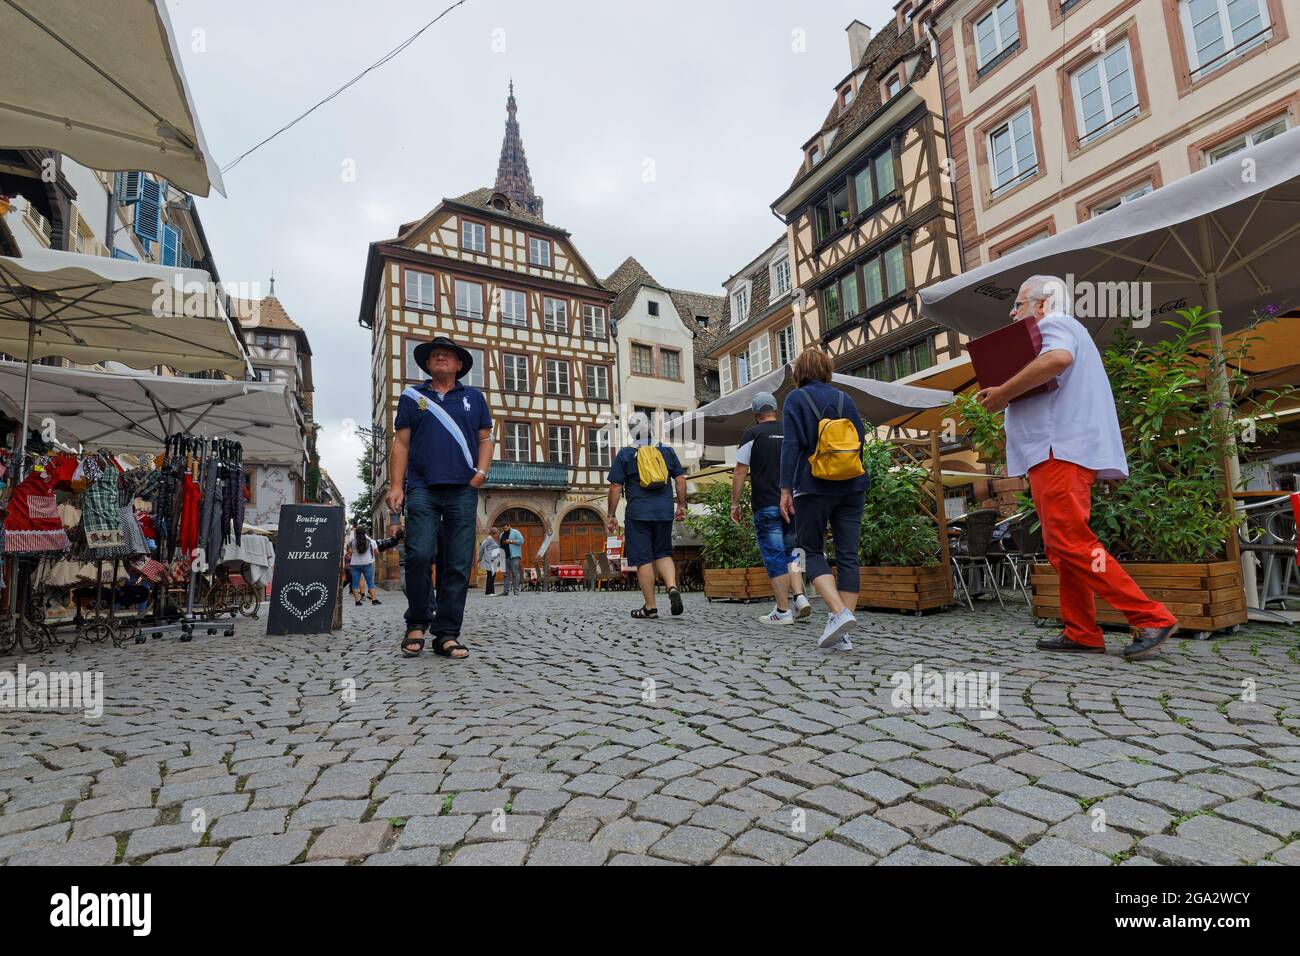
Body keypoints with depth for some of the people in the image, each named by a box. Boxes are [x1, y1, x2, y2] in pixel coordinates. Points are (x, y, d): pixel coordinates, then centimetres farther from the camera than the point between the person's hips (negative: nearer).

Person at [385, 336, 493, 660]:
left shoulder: (474, 398, 18)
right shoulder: (412, 396, 16)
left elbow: (485, 439, 16)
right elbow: (401, 443, 11)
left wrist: (481, 471, -2)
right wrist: (396, 485, 0)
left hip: (463, 491, 1)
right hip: (422, 488, -1)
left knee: (458, 565, -2)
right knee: (419, 555, -13)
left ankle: (447, 634, 5)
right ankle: (417, 624, 9)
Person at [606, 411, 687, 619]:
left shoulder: (625, 454, 0)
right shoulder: (667, 450, 9)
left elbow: (615, 487, -2)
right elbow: (680, 478, 6)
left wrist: (611, 515, 4)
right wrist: (681, 505, 14)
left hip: (638, 514, -3)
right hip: (665, 512, 3)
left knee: (643, 559, 3)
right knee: (663, 553, 17)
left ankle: (650, 606, 6)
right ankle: (672, 587, -6)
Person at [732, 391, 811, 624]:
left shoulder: (752, 434, -2)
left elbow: (740, 471, -6)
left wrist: (735, 503, 0)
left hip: (766, 506, -4)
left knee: (775, 558, -1)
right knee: (789, 554, 16)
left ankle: (783, 611, 1)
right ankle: (800, 598, 2)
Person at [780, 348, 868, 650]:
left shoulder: (796, 399, 0)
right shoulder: (844, 399, 13)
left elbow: (791, 445, -9)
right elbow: (861, 441, 14)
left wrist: (785, 489, -10)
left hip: (813, 487, -4)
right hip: (851, 487, 4)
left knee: (812, 551, 7)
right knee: (848, 555, 3)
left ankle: (839, 612, -13)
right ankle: (842, 634, 4)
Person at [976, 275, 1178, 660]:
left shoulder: (1056, 324, -2)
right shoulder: (1062, 332, 31)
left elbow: (1058, 358, -27)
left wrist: (1004, 392, -19)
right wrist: (1005, 397, 13)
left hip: (1062, 451, -11)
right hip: (1058, 453, 11)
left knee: (1070, 542, -14)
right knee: (1062, 545, 8)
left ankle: (1151, 617, -9)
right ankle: (1082, 633, 10)